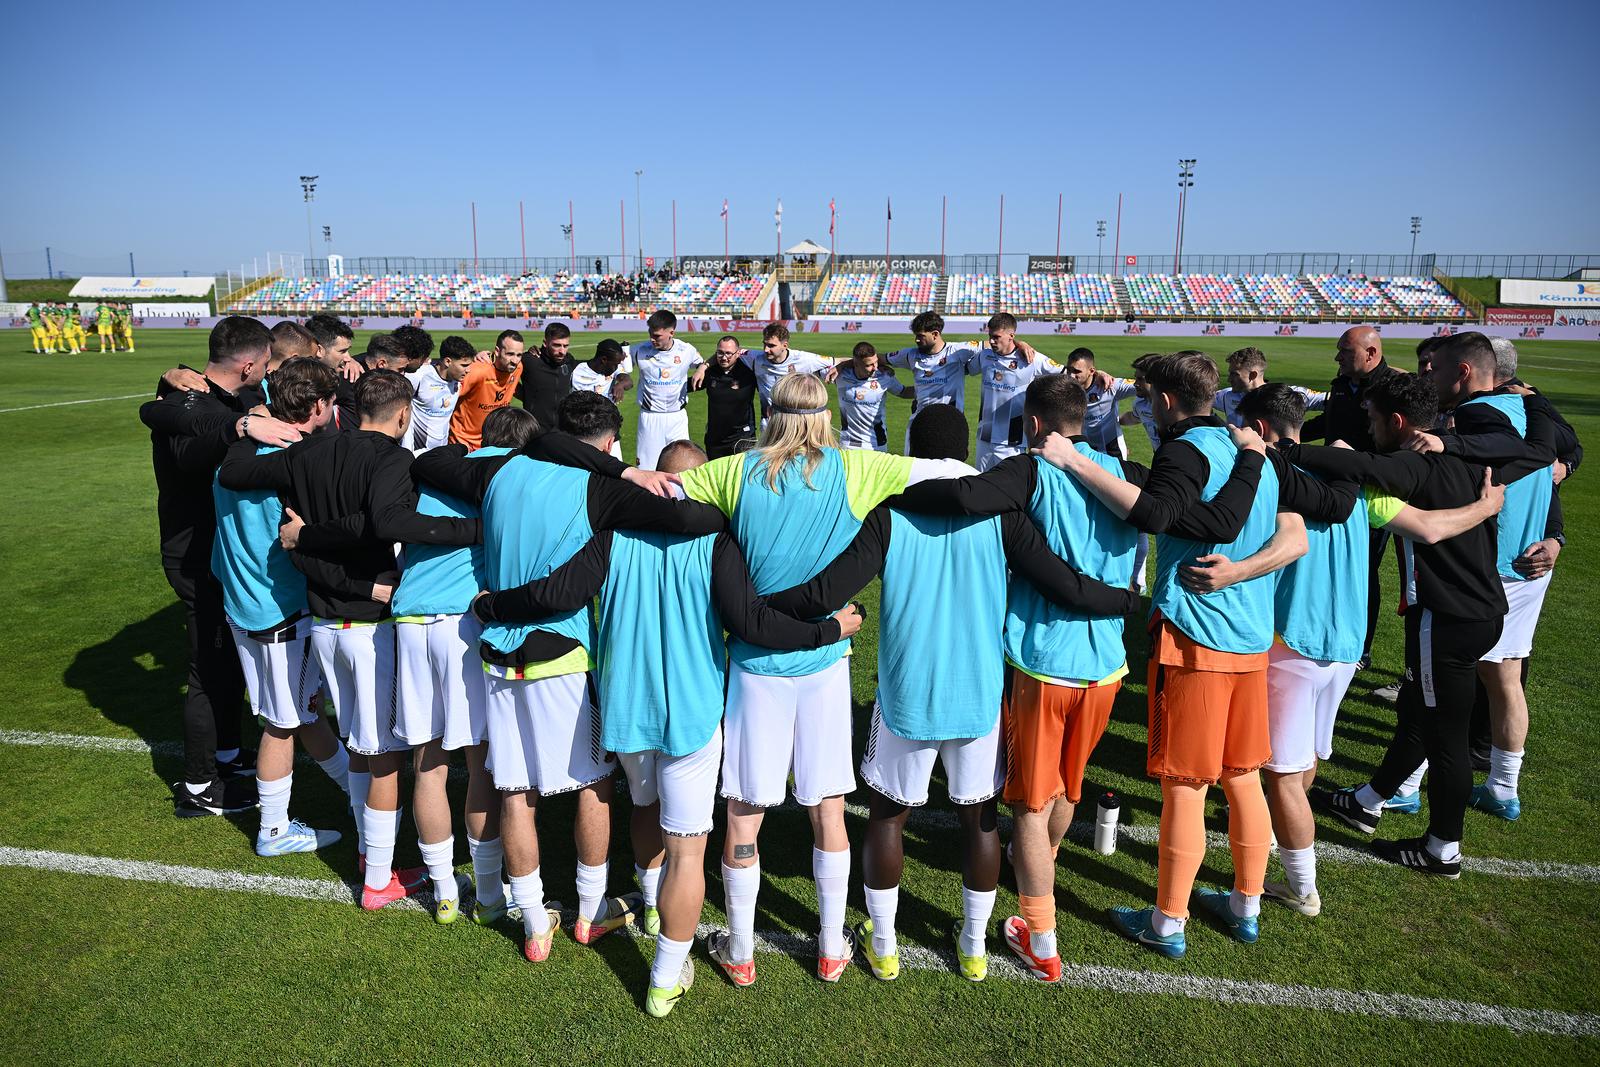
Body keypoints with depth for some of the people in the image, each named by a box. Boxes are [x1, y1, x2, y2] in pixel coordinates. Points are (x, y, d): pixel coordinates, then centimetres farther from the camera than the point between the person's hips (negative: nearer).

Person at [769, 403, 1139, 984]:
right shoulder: (998, 511, -6)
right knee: (979, 816, 18)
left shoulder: (888, 514, -9)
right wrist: (1132, 598, 10)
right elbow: (1069, 589, -8)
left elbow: (823, 592, -17)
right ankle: (973, 947, 31)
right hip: (981, 696, 1)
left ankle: (883, 945, 28)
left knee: (887, 812, 17)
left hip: (905, 696, -1)